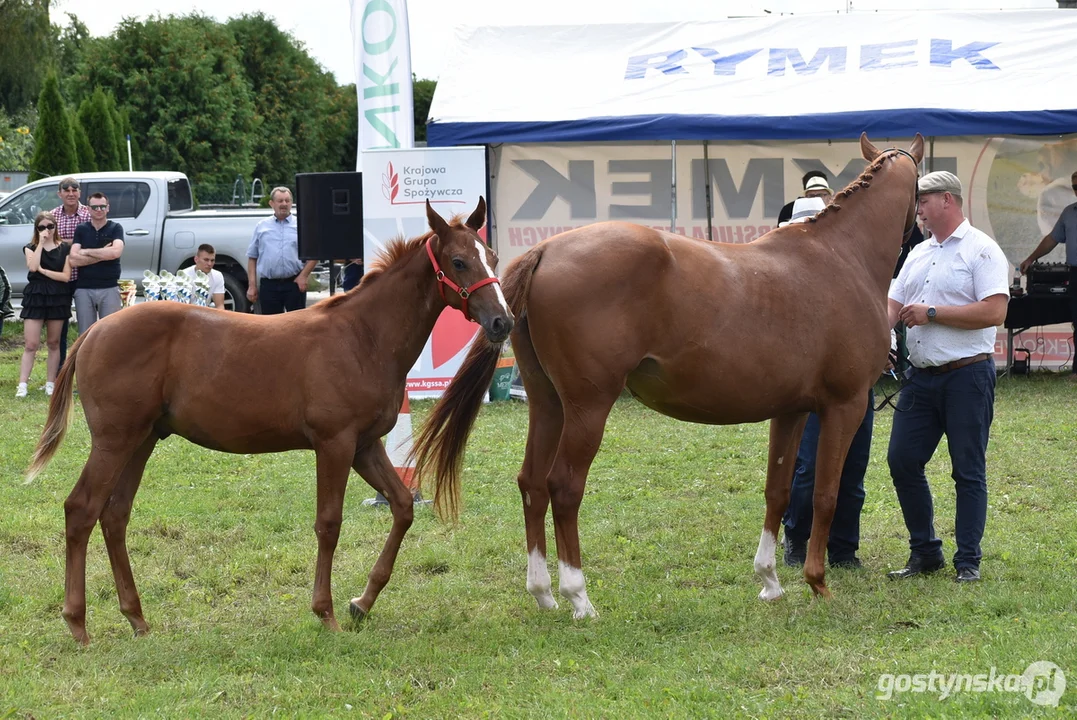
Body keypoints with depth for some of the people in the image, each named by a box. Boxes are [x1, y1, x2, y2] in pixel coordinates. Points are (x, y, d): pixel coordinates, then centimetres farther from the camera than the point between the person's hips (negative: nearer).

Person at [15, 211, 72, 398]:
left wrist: (43, 270, -11)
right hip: (35, 297, -1)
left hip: (58, 298, 1)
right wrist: (41, 243, -14)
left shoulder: (64, 248, 4)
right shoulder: (30, 248, 4)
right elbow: (32, 266, -17)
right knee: (31, 344, -7)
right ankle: (22, 385, -10)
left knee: (53, 343, 7)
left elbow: (66, 276, -5)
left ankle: (50, 384, 13)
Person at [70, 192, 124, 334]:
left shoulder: (115, 228, 4)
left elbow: (116, 252, -16)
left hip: (109, 289, -2)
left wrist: (87, 252, -7)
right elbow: (73, 260, -4)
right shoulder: (81, 230, 8)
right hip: (84, 289, 2)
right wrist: (102, 255, -9)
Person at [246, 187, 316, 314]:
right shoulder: (261, 227, 11)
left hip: (294, 283, -1)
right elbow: (252, 257, 11)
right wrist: (252, 285, 4)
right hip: (269, 285, 1)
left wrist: (304, 276, -7)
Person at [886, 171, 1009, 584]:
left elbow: (994, 312, -18)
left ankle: (968, 561, 7)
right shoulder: (918, 254, 16)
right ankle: (924, 552, 17)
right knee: (902, 460, 5)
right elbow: (893, 305, 15)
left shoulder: (981, 250, -8)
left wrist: (932, 314, -16)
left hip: (967, 375, -7)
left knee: (968, 471, 0)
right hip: (922, 376, 7)